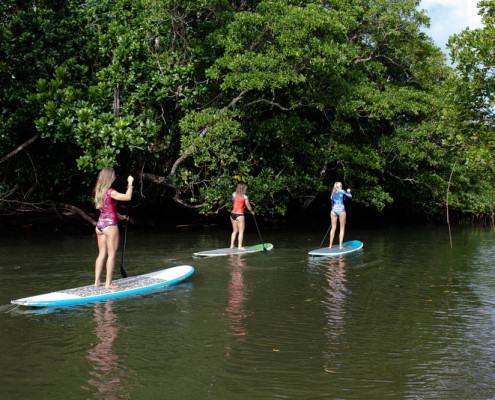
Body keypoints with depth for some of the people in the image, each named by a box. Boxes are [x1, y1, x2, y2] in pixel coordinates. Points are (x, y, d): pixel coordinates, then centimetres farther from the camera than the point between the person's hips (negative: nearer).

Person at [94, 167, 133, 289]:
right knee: (111, 255, -1)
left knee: (101, 254, 13)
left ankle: (97, 281, 15)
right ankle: (108, 283, 1)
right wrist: (130, 183, -7)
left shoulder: (99, 191, 11)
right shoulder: (110, 192, -15)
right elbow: (128, 197, -19)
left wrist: (120, 216, 29)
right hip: (110, 225, -8)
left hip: (100, 224, 8)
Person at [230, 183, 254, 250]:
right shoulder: (244, 196, -7)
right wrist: (252, 212, 20)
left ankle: (232, 245, 15)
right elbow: (248, 207, 0)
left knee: (234, 231, 16)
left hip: (232, 214, 6)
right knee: (241, 231, 0)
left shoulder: (234, 194, 4)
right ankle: (240, 246, -4)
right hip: (239, 214, -5)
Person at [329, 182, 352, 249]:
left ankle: (331, 245, 11)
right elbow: (350, 196, 7)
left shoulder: (333, 194, 13)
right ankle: (341, 246, 0)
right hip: (341, 210, -4)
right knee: (342, 228, 3)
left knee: (333, 228, 10)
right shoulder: (342, 191, 1)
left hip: (334, 210, 4)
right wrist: (348, 191, 26)